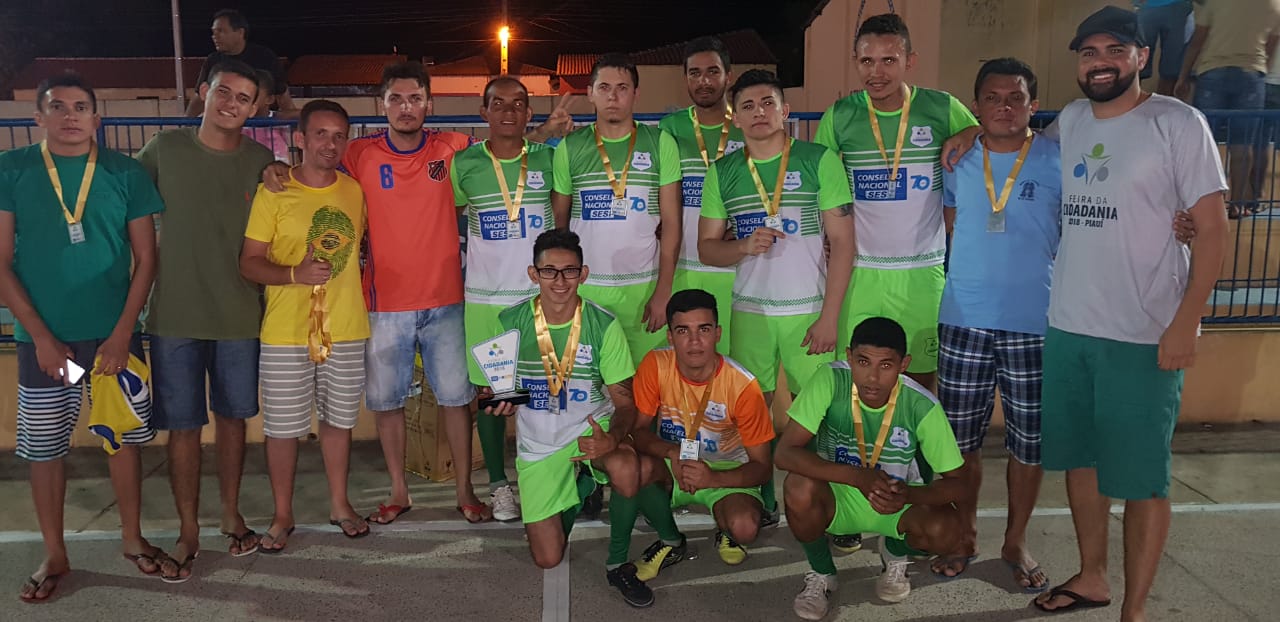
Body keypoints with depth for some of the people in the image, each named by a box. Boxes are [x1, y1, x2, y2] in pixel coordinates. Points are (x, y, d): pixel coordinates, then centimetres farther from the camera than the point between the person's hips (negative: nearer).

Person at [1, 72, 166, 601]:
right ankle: (54, 555, 23)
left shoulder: (125, 173, 1)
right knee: (44, 448, 8)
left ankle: (132, 537, 26)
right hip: (43, 339, 0)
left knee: (125, 437, 9)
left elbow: (145, 258, 1)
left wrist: (121, 335, -7)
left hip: (114, 335, 0)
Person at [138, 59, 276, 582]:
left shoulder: (263, 161, 1)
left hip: (240, 316, 1)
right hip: (174, 314, -1)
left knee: (232, 417, 14)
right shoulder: (165, 148, -1)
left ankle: (231, 515, 31)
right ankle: (188, 532, 19)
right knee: (182, 425, 5)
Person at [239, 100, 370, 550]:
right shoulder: (273, 194, -6)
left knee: (338, 419, 15)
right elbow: (249, 263, -7)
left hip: (347, 329, 3)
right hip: (286, 332, -3)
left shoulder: (355, 191, 6)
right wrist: (295, 273, -23)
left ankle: (340, 505, 31)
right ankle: (283, 515, 24)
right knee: (282, 427, 6)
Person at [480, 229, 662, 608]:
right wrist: (499, 404, -21)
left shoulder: (603, 324, -11)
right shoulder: (510, 323, -7)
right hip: (538, 445, 2)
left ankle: (618, 563, -9)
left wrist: (613, 437, -32)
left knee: (626, 468, -38)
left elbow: (624, 400, -10)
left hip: (592, 428, -1)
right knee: (548, 560, -1)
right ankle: (579, 492, 32)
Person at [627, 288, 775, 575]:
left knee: (745, 529, -33)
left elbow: (763, 466, -16)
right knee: (635, 464, -33)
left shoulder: (743, 385, -22)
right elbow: (637, 429, -11)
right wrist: (672, 452, -33)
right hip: (671, 465, 2)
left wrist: (712, 479, -35)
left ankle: (725, 531, 8)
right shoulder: (656, 365, -17)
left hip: (726, 471, -2)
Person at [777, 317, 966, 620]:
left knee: (946, 531, -28)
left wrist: (909, 495, -37)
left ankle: (895, 555, 10)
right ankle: (821, 574, -2)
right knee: (800, 487, -33)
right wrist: (857, 477, -43)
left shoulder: (922, 406, -23)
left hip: (897, 502, 1)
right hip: (835, 495, -1)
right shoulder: (831, 380, -25)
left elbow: (956, 483, -15)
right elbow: (785, 453, -30)